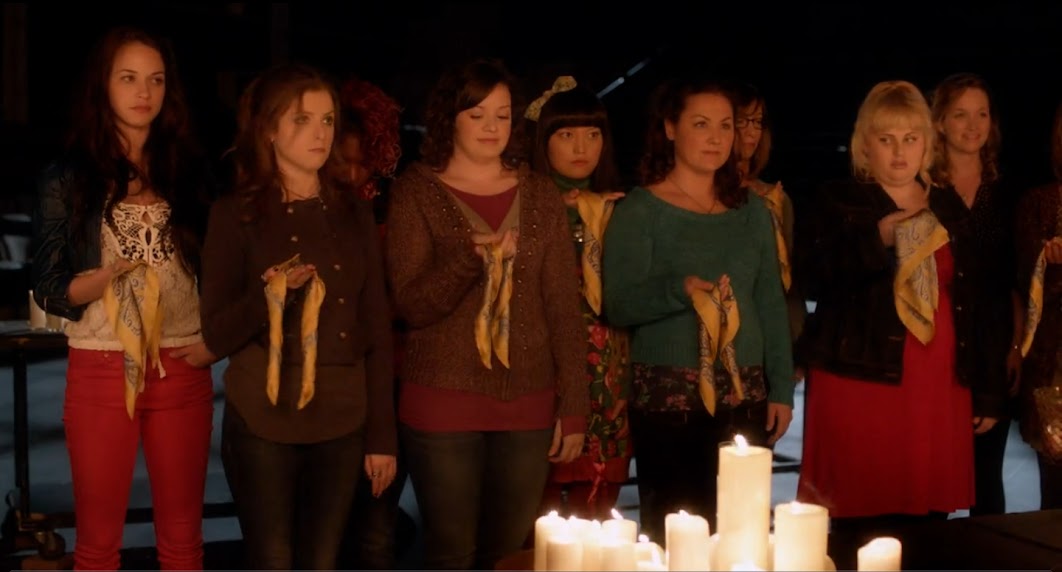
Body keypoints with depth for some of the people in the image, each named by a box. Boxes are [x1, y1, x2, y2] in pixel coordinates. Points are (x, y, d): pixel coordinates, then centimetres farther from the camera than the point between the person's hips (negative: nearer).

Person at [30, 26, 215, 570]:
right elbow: (48, 290, -3)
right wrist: (106, 276, -22)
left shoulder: (191, 169, 6)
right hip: (100, 369, -2)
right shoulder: (68, 177, -1)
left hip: (182, 369, 2)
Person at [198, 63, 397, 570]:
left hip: (342, 423, 3)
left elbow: (377, 329, 8)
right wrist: (268, 295, -25)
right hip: (262, 424, -3)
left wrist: (382, 433, 5)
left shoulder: (353, 212, 6)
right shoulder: (236, 213, -4)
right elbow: (217, 335, -6)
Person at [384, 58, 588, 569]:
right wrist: (470, 258, -25)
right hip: (442, 400, -2)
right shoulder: (416, 191, 0)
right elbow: (411, 304, -8)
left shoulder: (540, 194, 8)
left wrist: (574, 407, 2)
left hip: (528, 402, 3)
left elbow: (564, 307, 6)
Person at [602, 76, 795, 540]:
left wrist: (781, 388, 10)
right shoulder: (639, 210, -3)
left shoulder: (752, 211, 11)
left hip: (745, 397, 4)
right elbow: (618, 306, -10)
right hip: (666, 397, -4)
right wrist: (678, 291, -27)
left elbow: (771, 305, 14)